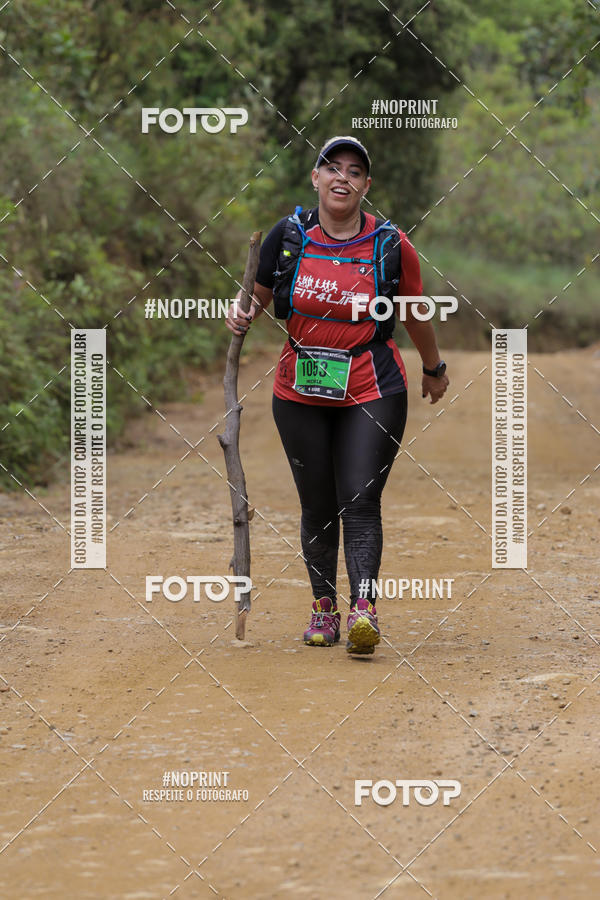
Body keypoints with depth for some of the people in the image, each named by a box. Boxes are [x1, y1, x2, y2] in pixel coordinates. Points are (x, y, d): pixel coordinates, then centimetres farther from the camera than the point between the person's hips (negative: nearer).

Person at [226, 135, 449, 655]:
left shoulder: (391, 246, -3)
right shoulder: (288, 236, 1)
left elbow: (416, 315, 11)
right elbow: (257, 295, 14)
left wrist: (434, 370, 23)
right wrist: (241, 315, -9)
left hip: (373, 393, -2)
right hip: (301, 393, 2)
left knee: (361, 501, -13)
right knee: (318, 506, 7)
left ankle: (364, 608, -22)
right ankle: (324, 606, 19)